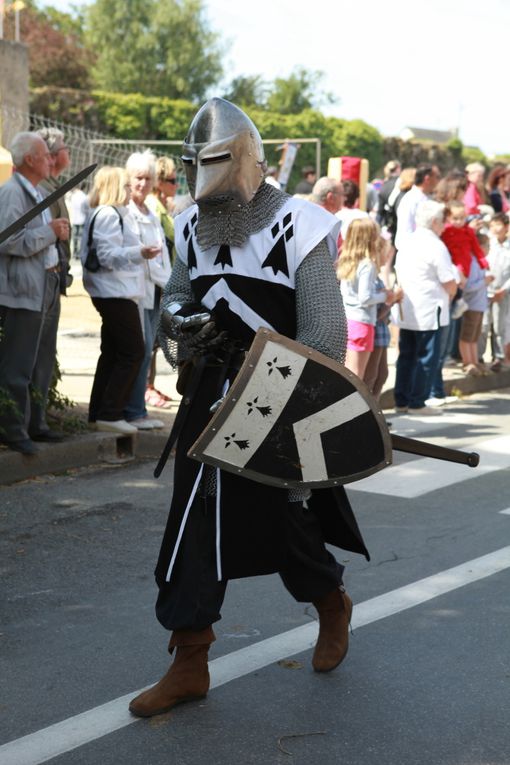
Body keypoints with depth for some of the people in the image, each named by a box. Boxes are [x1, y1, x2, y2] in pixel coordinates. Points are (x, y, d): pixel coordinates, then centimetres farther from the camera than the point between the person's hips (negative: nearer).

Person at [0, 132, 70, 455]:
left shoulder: (39, 193, 18)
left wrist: (58, 234, 13)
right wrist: (50, 232, -18)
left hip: (43, 291, 10)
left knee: (42, 361, 15)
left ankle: (34, 423, 25)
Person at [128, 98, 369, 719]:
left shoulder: (297, 229, -14)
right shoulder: (194, 228, 5)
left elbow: (325, 334, -17)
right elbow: (175, 294, 20)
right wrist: (178, 318, -5)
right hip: (213, 391, 5)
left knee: (292, 522, 6)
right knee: (194, 523, 1)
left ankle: (333, 606, 39)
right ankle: (189, 666, 10)